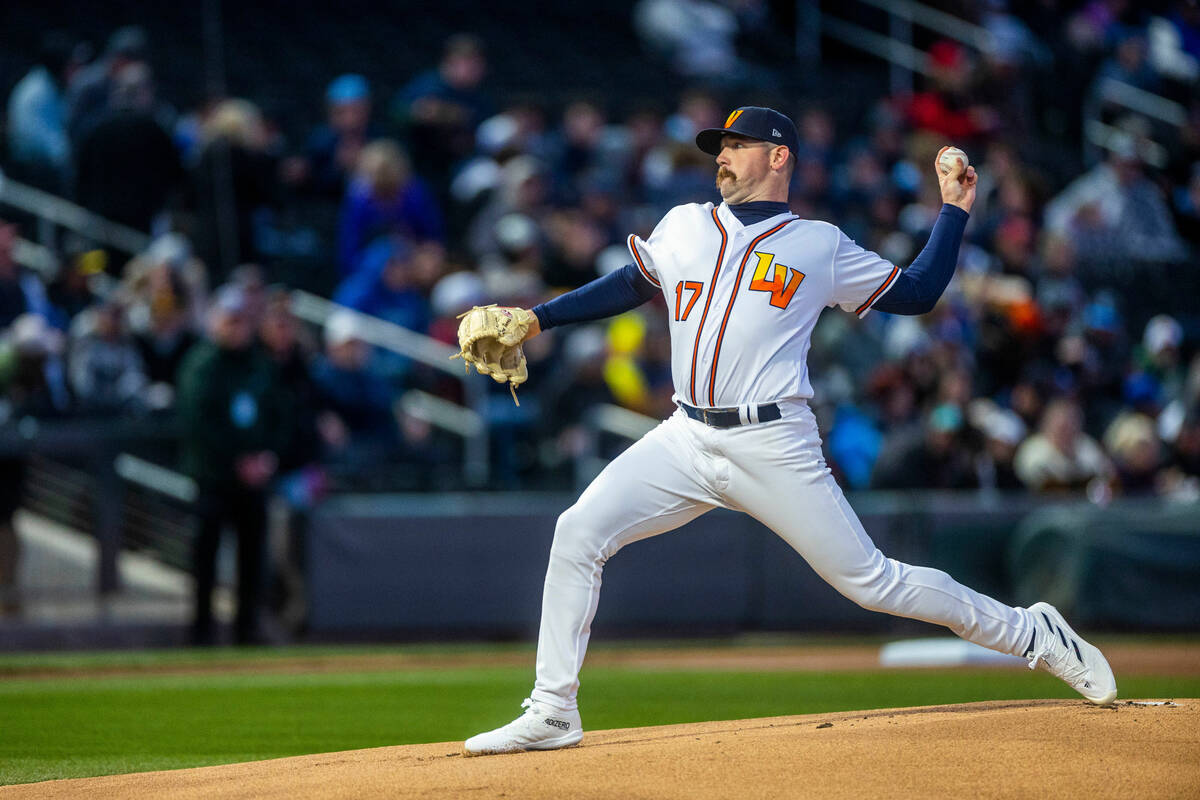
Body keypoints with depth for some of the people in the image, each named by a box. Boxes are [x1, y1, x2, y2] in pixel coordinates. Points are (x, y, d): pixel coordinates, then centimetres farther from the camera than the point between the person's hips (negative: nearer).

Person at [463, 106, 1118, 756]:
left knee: (870, 581, -5)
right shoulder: (683, 227, 17)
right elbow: (628, 286, 28)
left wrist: (953, 210, 8)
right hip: (686, 441, 4)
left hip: (774, 448, -4)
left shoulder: (820, 247, 8)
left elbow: (916, 293, 12)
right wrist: (536, 320, 19)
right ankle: (552, 714, -6)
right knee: (578, 533, -13)